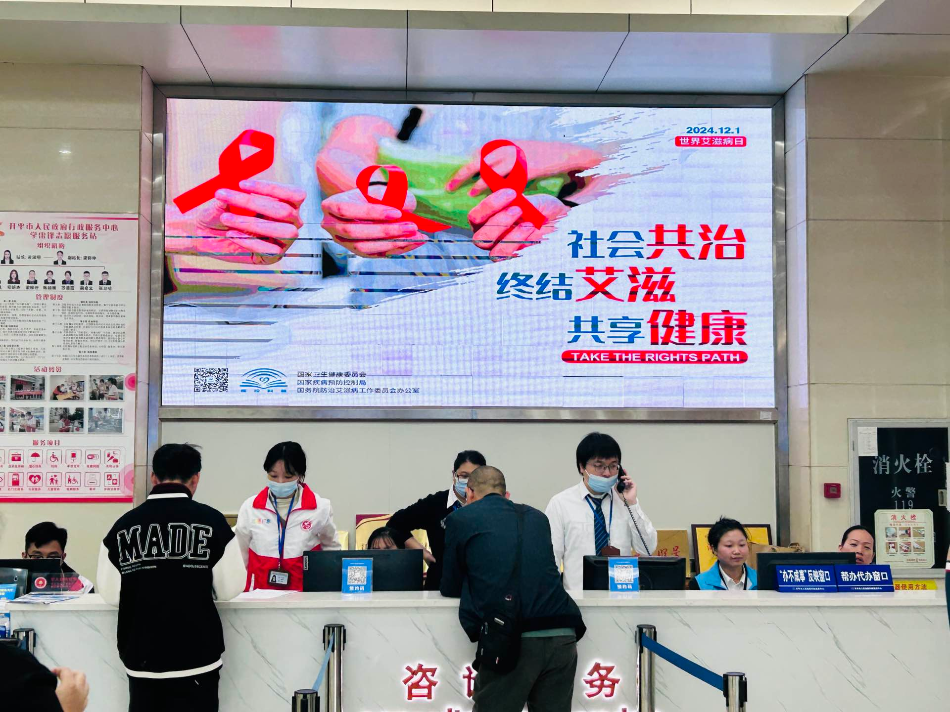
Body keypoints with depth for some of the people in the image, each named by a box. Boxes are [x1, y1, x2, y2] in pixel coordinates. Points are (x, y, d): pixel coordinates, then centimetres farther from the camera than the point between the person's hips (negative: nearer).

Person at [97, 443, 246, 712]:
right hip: (196, 655, -2)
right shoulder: (212, 520, -10)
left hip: (141, 656, 3)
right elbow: (229, 588, -4)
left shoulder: (124, 525, -4)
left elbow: (110, 593, 1)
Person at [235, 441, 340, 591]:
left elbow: (331, 548, 17)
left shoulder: (320, 508, 1)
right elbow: (240, 555, 14)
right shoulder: (250, 508, 4)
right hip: (260, 591, 1)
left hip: (305, 590, -1)